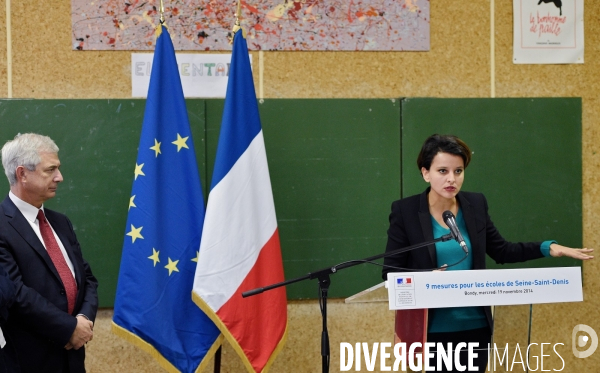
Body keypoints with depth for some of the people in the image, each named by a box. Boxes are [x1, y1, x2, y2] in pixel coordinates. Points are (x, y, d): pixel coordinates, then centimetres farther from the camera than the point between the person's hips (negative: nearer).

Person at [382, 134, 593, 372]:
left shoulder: (476, 205, 3)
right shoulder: (405, 210, -8)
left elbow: (501, 251, 12)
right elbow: (390, 272, -7)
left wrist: (548, 248, 2)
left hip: (475, 325, 4)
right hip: (431, 328, -3)